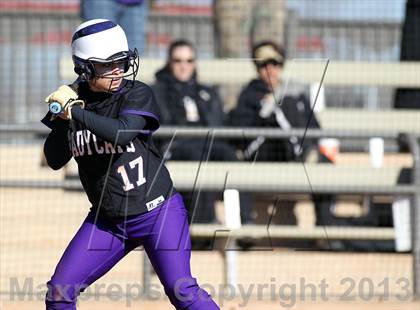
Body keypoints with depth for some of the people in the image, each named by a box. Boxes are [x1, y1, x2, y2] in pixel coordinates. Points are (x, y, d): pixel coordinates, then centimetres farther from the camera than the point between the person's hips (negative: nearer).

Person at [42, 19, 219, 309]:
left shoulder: (138, 94, -13)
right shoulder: (74, 98, 0)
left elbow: (121, 132, -32)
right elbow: (55, 160, 0)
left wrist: (73, 110, -30)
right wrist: (62, 118, -15)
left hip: (157, 214, -4)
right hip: (107, 220, 5)